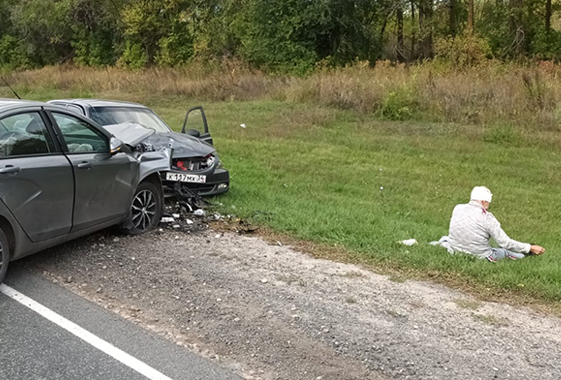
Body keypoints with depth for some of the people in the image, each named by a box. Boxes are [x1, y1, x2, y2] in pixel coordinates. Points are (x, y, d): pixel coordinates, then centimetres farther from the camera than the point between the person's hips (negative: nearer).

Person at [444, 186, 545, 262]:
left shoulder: (457, 209, -2)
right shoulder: (487, 217, -16)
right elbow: (505, 242, -13)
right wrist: (530, 248, -4)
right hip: (479, 257, -3)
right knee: (506, 251, 18)